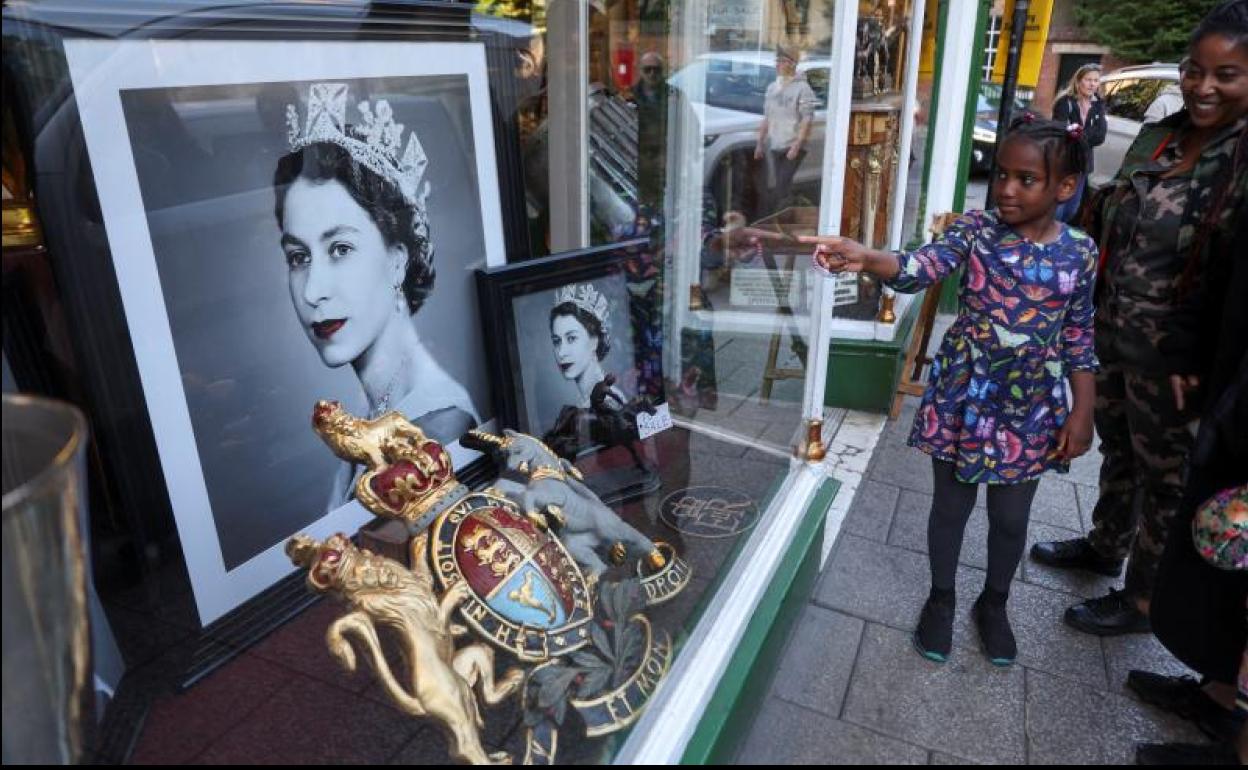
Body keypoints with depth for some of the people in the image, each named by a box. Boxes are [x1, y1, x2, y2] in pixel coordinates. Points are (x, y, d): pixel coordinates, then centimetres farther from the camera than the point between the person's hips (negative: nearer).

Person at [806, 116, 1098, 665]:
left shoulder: (1080, 252, -4)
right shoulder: (975, 230, -9)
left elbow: (1079, 339, 3)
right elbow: (919, 268, -27)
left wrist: (1081, 413, 1)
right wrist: (865, 258, -47)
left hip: (1032, 410, 2)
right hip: (962, 399, -1)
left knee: (1011, 518, 17)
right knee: (950, 506, 15)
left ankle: (994, 602, 44)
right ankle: (940, 597, 39)